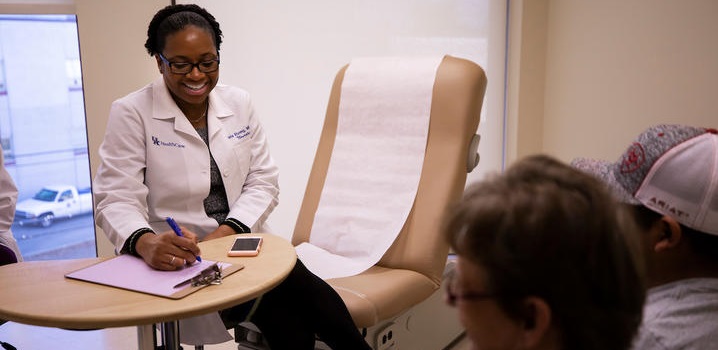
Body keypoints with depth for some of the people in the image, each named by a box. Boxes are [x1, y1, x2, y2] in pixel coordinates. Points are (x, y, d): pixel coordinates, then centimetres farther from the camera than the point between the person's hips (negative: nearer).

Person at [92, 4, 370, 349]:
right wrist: (146, 243, -34)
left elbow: (264, 181, 4)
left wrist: (226, 233, -14)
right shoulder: (130, 113, -5)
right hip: (177, 259, -3)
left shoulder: (239, 102, 7)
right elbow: (117, 199, -11)